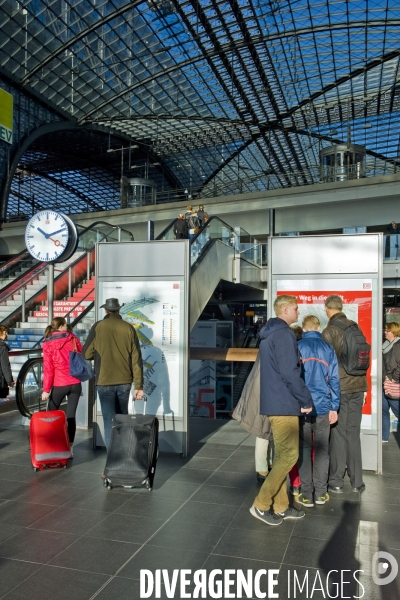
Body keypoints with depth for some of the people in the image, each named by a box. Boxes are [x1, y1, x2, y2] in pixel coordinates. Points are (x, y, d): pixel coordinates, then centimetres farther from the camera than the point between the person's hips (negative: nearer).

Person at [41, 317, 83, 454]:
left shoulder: (48, 344, -4)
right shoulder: (73, 339, 4)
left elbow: (48, 368, -7)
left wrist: (46, 389, -3)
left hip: (59, 385, -2)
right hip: (76, 384, 2)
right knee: (71, 415, 5)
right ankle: (69, 448, 6)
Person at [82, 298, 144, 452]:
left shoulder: (98, 327, -6)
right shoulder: (128, 328, 0)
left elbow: (86, 354, -2)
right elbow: (137, 359, -2)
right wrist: (139, 386, 2)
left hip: (105, 382, -3)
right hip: (124, 381, 3)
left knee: (109, 420, 3)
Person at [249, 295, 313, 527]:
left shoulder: (269, 335, 16)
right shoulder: (284, 335, -15)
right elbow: (290, 373, -21)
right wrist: (307, 400, -10)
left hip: (275, 402, 10)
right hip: (284, 404, -10)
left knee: (281, 455, 14)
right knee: (289, 455, -3)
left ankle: (280, 506, 21)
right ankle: (261, 505, 2)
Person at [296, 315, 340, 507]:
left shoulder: (296, 347, -3)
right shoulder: (328, 349, 1)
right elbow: (334, 379, 0)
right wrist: (334, 407, 6)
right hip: (322, 407, 1)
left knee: (304, 449, 6)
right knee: (322, 450, 11)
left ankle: (306, 494, 9)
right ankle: (320, 493, 17)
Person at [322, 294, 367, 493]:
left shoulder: (329, 331, -9)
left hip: (339, 387, -5)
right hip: (357, 385, 5)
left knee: (338, 433, 3)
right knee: (353, 433, 11)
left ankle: (336, 482, 10)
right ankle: (356, 481, 18)